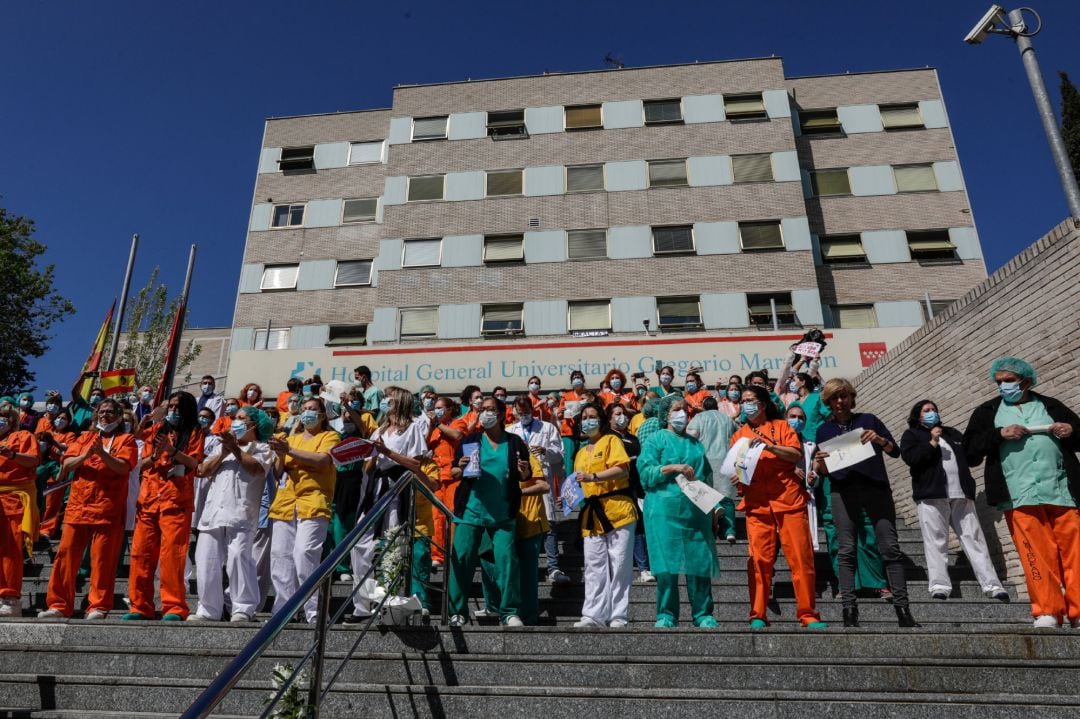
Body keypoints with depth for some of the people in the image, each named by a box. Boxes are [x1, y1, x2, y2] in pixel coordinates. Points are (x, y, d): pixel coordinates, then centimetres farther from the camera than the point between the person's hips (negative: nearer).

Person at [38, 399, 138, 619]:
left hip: (108, 508, -4)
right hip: (77, 505, 4)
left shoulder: (125, 439, 8)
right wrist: (86, 455, -10)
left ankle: (98, 607, 0)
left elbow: (124, 467, -8)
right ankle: (59, 605, 11)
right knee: (66, 554, 3)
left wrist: (102, 453, -20)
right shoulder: (84, 437, 20)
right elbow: (66, 464, 8)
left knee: (102, 558, -5)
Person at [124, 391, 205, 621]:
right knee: (141, 552, 3)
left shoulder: (193, 432, 8)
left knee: (172, 554, -9)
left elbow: (194, 463, -4)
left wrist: (173, 451, -17)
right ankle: (140, 606, 12)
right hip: (148, 498, 4)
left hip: (176, 500, -4)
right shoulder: (157, 430, 19)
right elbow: (142, 463, 14)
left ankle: (174, 608, -6)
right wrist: (155, 456, -7)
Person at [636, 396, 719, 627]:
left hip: (695, 511, 4)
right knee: (666, 564, -4)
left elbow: (707, 476, 24)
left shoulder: (695, 443, 21)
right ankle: (666, 615, 7)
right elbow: (645, 472, -3)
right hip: (664, 511, -4)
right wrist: (674, 467, -13)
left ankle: (703, 614, 12)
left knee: (700, 560, 1)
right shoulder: (655, 439, 8)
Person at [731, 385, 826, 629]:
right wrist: (737, 479, -5)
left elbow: (797, 455, -3)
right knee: (759, 559, -3)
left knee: (801, 557, -2)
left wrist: (769, 446, -16)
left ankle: (807, 614, 8)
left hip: (789, 498, -1)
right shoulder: (739, 435, 17)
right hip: (756, 503, 1)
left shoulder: (781, 426, 11)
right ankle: (758, 615, 4)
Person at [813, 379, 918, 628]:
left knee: (890, 547, -4)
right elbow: (823, 472, 13)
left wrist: (879, 440, -10)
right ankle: (849, 609, -3)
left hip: (876, 488, 0)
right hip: (842, 492, 0)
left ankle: (902, 608, 2)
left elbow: (895, 452, 10)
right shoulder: (824, 430, 13)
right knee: (846, 551, -4)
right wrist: (819, 463, -10)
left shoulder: (868, 420, 12)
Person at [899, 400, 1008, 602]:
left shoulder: (953, 434, 27)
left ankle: (991, 584, -2)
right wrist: (932, 442, -8)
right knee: (936, 541, -8)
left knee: (974, 538, 0)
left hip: (961, 494, 5)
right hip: (931, 495, -4)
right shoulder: (911, 435, 11)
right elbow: (910, 458, -6)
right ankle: (939, 585, -11)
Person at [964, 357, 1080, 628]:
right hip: (1019, 495, -1)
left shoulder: (1051, 406, 18)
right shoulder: (987, 411, 14)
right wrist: (998, 435, -8)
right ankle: (1047, 612, -3)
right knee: (1036, 555, -6)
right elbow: (969, 450, 5)